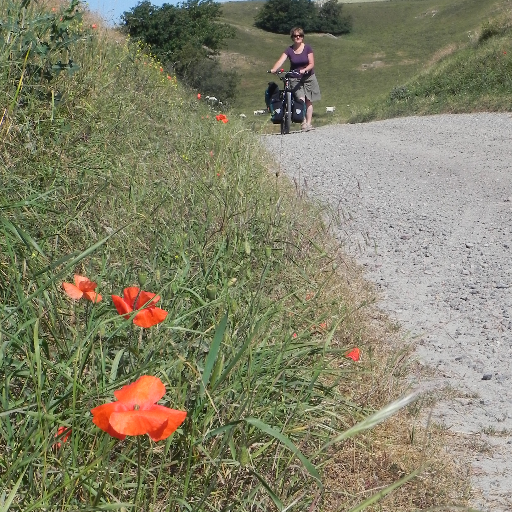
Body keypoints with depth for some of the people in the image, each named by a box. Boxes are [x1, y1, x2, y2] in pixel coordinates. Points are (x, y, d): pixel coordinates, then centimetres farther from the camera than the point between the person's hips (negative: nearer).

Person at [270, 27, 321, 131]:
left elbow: (311, 64, -8)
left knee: (308, 101, 1)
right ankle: (303, 122, -12)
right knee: (301, 100, -15)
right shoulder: (289, 50, -3)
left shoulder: (307, 48, -4)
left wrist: (304, 70, -27)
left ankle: (308, 123, 4)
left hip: (308, 77, 0)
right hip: (295, 78, 0)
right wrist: (273, 70, -34)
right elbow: (280, 61, -16)